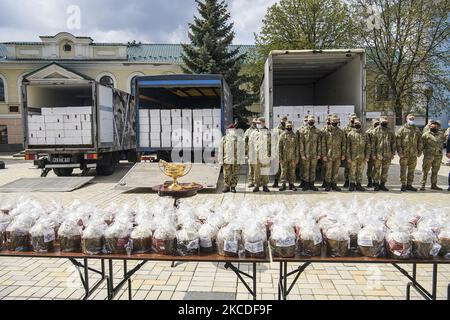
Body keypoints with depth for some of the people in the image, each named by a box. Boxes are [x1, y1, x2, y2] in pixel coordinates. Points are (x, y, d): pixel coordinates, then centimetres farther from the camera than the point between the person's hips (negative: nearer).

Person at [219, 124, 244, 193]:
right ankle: (227, 187, 14)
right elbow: (220, 151, 4)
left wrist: (241, 161, 2)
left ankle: (233, 187, 15)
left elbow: (242, 151, 7)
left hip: (236, 161, 1)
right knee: (227, 175, 2)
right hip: (227, 160, -1)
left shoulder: (240, 139, 7)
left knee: (235, 175, 5)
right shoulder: (224, 139, 4)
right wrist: (221, 160, 0)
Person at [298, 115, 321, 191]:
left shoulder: (317, 131, 6)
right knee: (306, 170, 2)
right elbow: (301, 144, -2)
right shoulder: (303, 131, 0)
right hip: (306, 155, -2)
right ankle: (306, 185, 10)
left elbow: (319, 143, 7)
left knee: (313, 170, 7)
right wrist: (302, 154, -8)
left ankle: (312, 185, 15)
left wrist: (319, 154, 1)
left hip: (314, 155, 2)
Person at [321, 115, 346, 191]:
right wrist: (324, 155, -9)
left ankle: (334, 185, 17)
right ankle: (328, 185, 12)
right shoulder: (325, 131, -2)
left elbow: (343, 144, 10)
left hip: (338, 155, 3)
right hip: (329, 155, -3)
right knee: (328, 171, 2)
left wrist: (343, 154, 4)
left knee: (336, 171, 8)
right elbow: (323, 144, -4)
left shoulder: (341, 132, 8)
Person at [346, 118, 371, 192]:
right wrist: (348, 157, -8)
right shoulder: (350, 134, 1)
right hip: (353, 157, -2)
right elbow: (348, 147, -2)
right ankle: (352, 185, 8)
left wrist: (367, 157, -1)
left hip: (362, 157, 2)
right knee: (352, 171, 1)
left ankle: (358, 185, 15)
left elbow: (368, 146, 7)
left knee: (360, 171, 7)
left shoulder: (365, 134, 8)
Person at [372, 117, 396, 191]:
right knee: (377, 170, 1)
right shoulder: (376, 131, -1)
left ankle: (382, 184, 16)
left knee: (385, 170, 8)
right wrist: (373, 154, -9)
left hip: (387, 155, 4)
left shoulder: (390, 131, 10)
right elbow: (373, 143, -4)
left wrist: (393, 153, 5)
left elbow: (393, 143, 12)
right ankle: (376, 184, 9)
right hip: (378, 154, -4)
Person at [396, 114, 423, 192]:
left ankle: (409, 185, 17)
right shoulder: (402, 129, -2)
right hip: (404, 153, -4)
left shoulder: (417, 130, 12)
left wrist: (420, 151, 8)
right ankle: (403, 185, 7)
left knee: (411, 170, 9)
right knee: (403, 169, -1)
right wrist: (399, 151, -11)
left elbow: (420, 141, 15)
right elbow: (398, 141, -5)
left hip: (413, 154, 4)